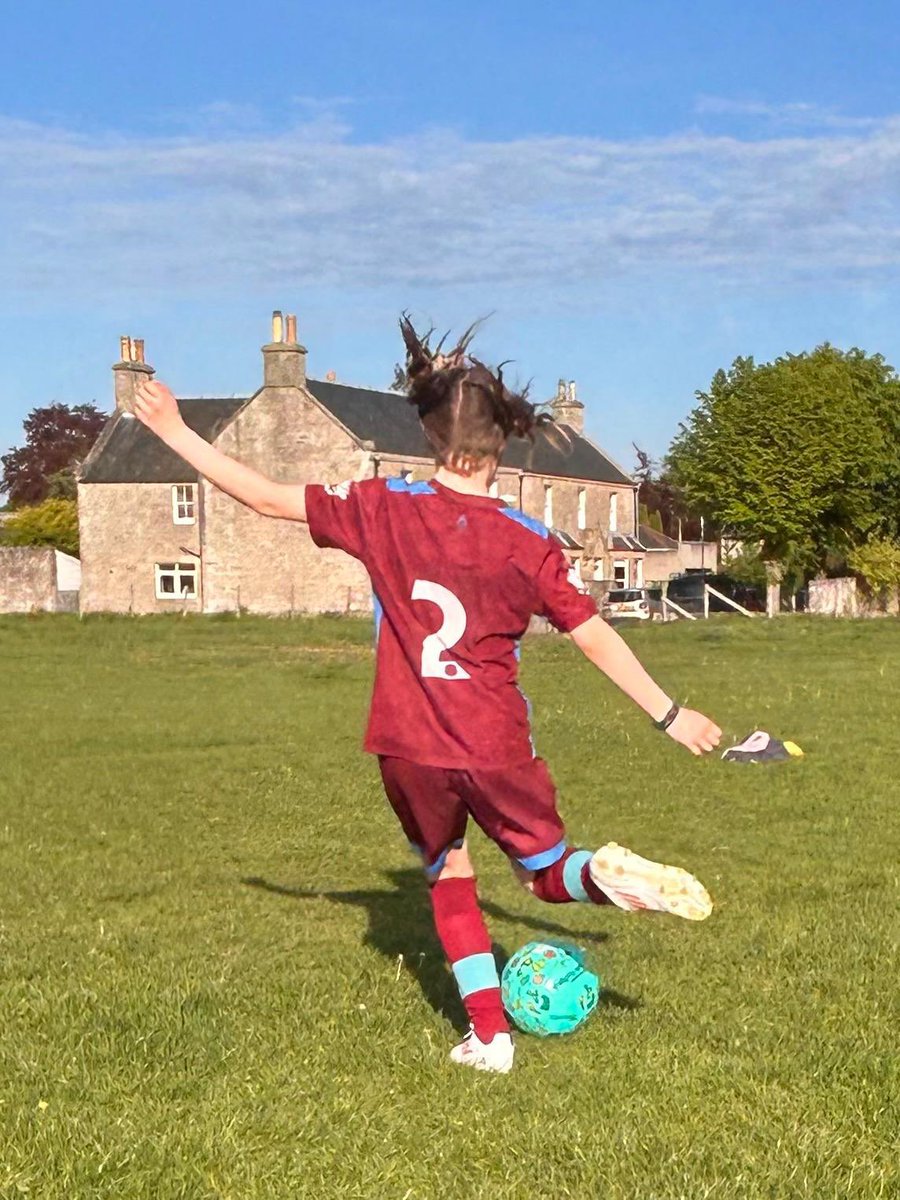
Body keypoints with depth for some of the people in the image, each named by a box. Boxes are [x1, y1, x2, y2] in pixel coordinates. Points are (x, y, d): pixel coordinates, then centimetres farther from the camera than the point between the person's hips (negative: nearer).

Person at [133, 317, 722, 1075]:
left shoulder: (386, 510, -5)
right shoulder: (529, 543, -5)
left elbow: (268, 497, -2)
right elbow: (596, 638, -2)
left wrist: (176, 433, 9)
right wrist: (670, 716, 7)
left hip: (410, 746, 0)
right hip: (497, 747, 0)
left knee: (448, 879, 22)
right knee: (550, 874, 18)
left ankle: (489, 1036, 15)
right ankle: (607, 875, -17)